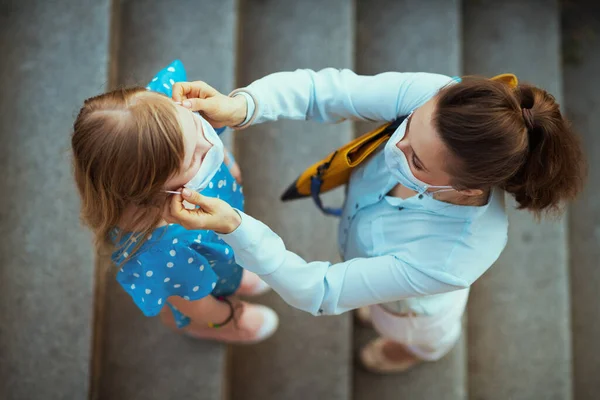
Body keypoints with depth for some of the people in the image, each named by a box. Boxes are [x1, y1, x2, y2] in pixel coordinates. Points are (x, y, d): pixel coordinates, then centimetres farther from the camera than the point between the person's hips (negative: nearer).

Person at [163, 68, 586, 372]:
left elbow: (319, 292, -41)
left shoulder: (452, 263, -51)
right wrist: (239, 106, -53)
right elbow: (327, 90, -35)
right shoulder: (437, 98, -42)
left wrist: (233, 227, -52)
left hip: (411, 303, -4)